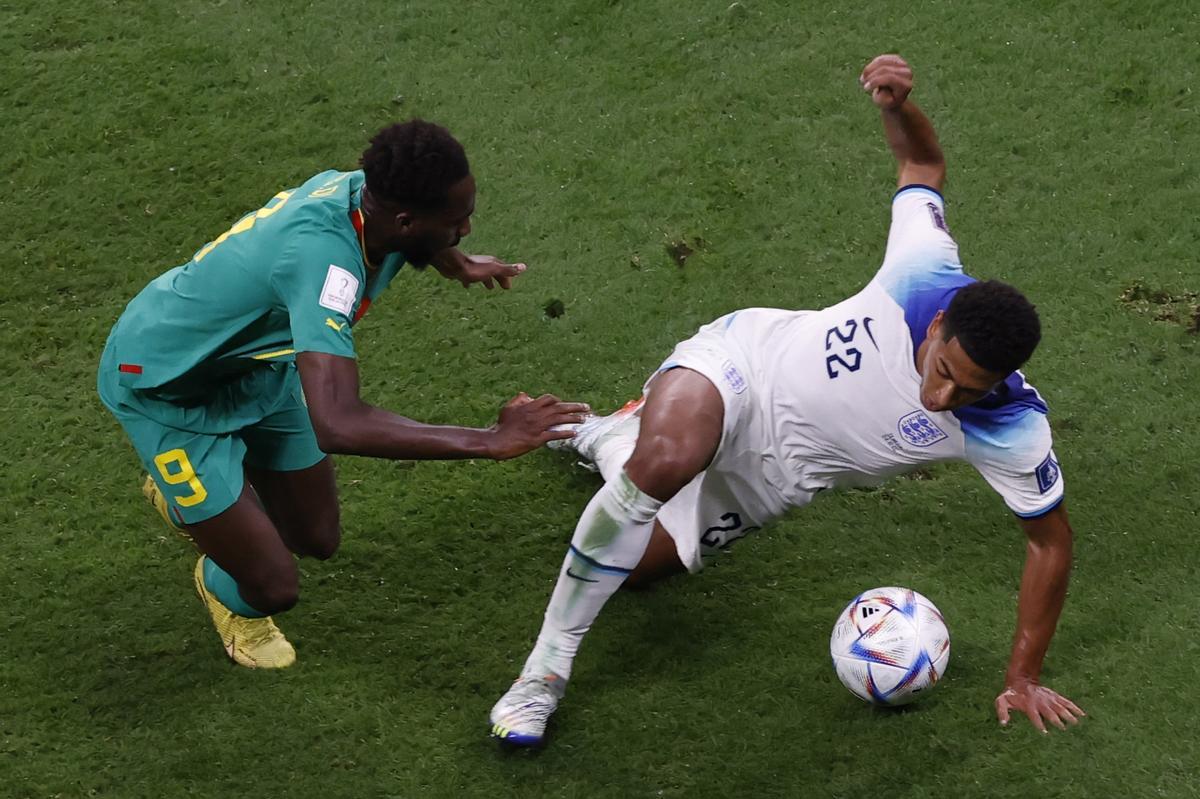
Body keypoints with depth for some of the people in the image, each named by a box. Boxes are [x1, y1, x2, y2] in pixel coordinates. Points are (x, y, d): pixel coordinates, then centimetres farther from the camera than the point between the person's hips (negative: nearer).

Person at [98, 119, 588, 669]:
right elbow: (336, 426, -54)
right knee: (273, 587, -7)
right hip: (165, 390, -8)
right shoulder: (322, 254, -44)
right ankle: (228, 595, 32)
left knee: (317, 540, 14)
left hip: (253, 361, 8)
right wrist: (490, 442, -50)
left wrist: (458, 264, 33)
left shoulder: (360, 189, -17)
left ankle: (184, 493, 44)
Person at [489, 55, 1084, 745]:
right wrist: (900, 105, -31)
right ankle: (546, 669, -20)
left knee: (633, 558, 6)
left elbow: (1052, 539, -12)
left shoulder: (1012, 431, -28)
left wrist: (1025, 679, -10)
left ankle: (602, 438, 42)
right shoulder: (927, 273, -27)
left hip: (777, 473, 3)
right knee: (662, 460, -38)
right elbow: (924, 162, -8)